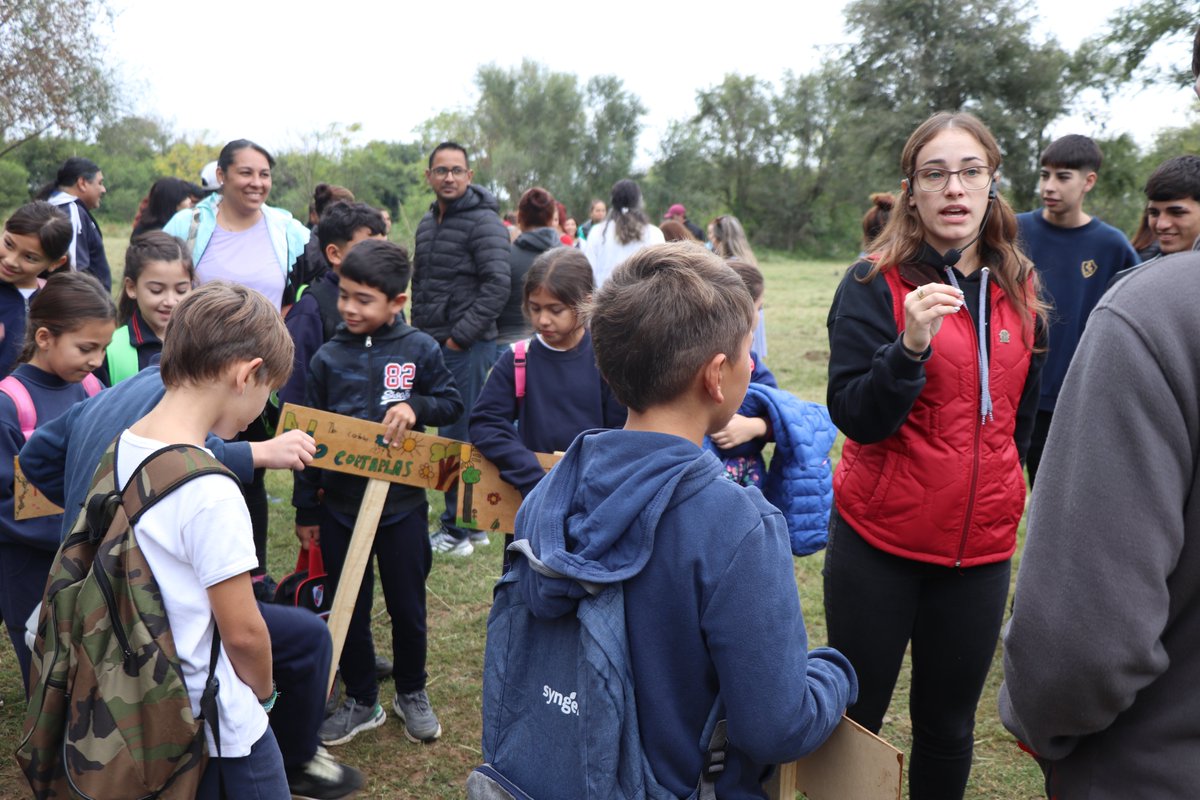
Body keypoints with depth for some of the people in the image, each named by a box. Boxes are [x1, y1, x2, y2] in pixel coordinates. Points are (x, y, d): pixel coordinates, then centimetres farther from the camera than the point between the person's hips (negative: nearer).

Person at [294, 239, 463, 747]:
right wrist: (305, 509, 5)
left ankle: (412, 693, 35)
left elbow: (453, 403, 3)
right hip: (339, 506, 2)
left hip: (402, 503, -1)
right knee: (349, 609, 13)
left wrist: (416, 407, -19)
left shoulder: (419, 350, -5)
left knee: (408, 608, 12)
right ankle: (361, 701, 31)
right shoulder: (327, 358, -1)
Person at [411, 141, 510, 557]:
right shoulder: (427, 223, 17)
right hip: (431, 344, 9)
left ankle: (460, 528, 5)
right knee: (448, 432, 12)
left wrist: (461, 335, -17)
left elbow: (497, 284, -17)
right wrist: (419, 331, 15)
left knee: (459, 434, -5)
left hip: (467, 347, -8)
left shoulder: (484, 222, -10)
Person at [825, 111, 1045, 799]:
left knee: (950, 726, 13)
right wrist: (910, 346, -29)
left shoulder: (1019, 291, 7)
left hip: (982, 546, 4)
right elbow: (854, 417, -15)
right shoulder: (875, 284, -8)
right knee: (854, 717, 7)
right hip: (880, 542, -4)